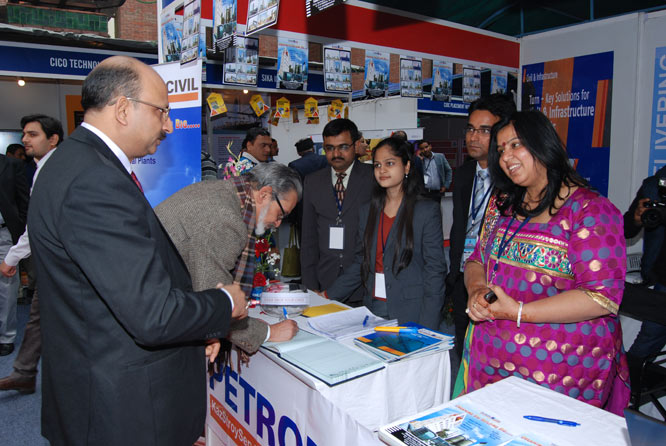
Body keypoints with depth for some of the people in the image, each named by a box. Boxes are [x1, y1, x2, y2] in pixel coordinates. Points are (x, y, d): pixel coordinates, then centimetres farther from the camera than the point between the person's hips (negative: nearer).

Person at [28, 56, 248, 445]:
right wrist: (226, 304, -12)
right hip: (123, 406, -9)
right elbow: (154, 316, -29)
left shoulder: (80, 161, 6)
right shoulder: (95, 184, -27)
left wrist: (197, 325, 4)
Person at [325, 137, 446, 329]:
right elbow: (361, 264, 12)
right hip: (373, 309, 4)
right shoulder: (368, 210, 10)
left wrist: (426, 331, -14)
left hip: (409, 314, -4)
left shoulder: (427, 210, -5)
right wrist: (327, 295, 3)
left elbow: (435, 270, -8)